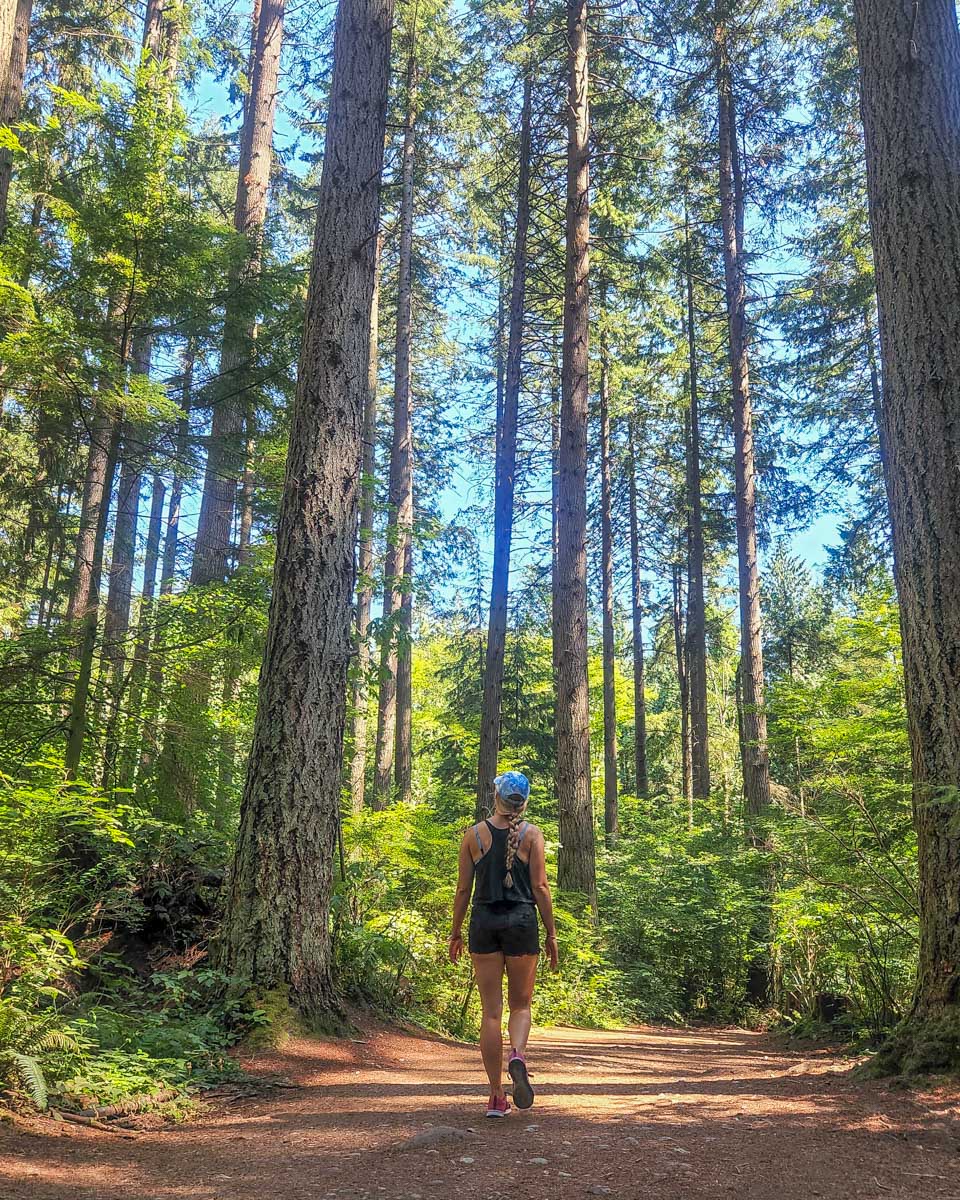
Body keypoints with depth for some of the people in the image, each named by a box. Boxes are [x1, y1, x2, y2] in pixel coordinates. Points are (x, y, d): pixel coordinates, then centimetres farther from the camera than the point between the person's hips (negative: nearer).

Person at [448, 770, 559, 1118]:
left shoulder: (474, 835, 3)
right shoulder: (531, 834, 0)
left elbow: (463, 889, 3)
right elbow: (540, 887, -3)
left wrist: (455, 934, 12)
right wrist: (551, 933, 4)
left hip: (484, 921, 1)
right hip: (522, 920, -1)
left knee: (491, 1010, 6)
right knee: (520, 1005, 13)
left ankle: (497, 1097, 7)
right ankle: (518, 1055, -18)